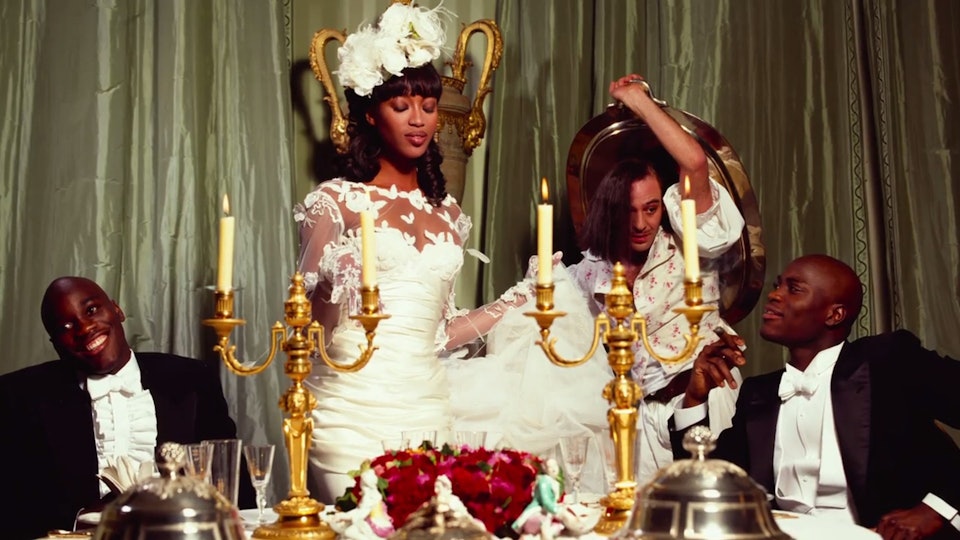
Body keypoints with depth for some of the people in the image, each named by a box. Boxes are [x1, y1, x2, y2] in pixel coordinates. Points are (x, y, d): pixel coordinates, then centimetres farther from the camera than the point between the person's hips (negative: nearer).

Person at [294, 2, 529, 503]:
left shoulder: (447, 212, 13)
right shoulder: (336, 200, 0)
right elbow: (313, 319, -4)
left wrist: (514, 301, 15)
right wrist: (337, 284, -24)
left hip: (427, 407, 4)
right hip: (352, 413, -4)